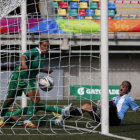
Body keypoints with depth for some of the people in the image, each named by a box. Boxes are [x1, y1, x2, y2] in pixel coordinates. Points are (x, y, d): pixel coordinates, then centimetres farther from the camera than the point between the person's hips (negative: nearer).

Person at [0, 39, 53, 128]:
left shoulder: (43, 56, 6)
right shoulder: (34, 52, -18)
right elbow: (24, 56, -39)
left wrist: (47, 71, 28)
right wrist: (23, 63, -58)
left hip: (30, 80, 6)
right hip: (18, 77, -6)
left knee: (36, 98, -18)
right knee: (10, 100, 8)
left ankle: (27, 121, -15)